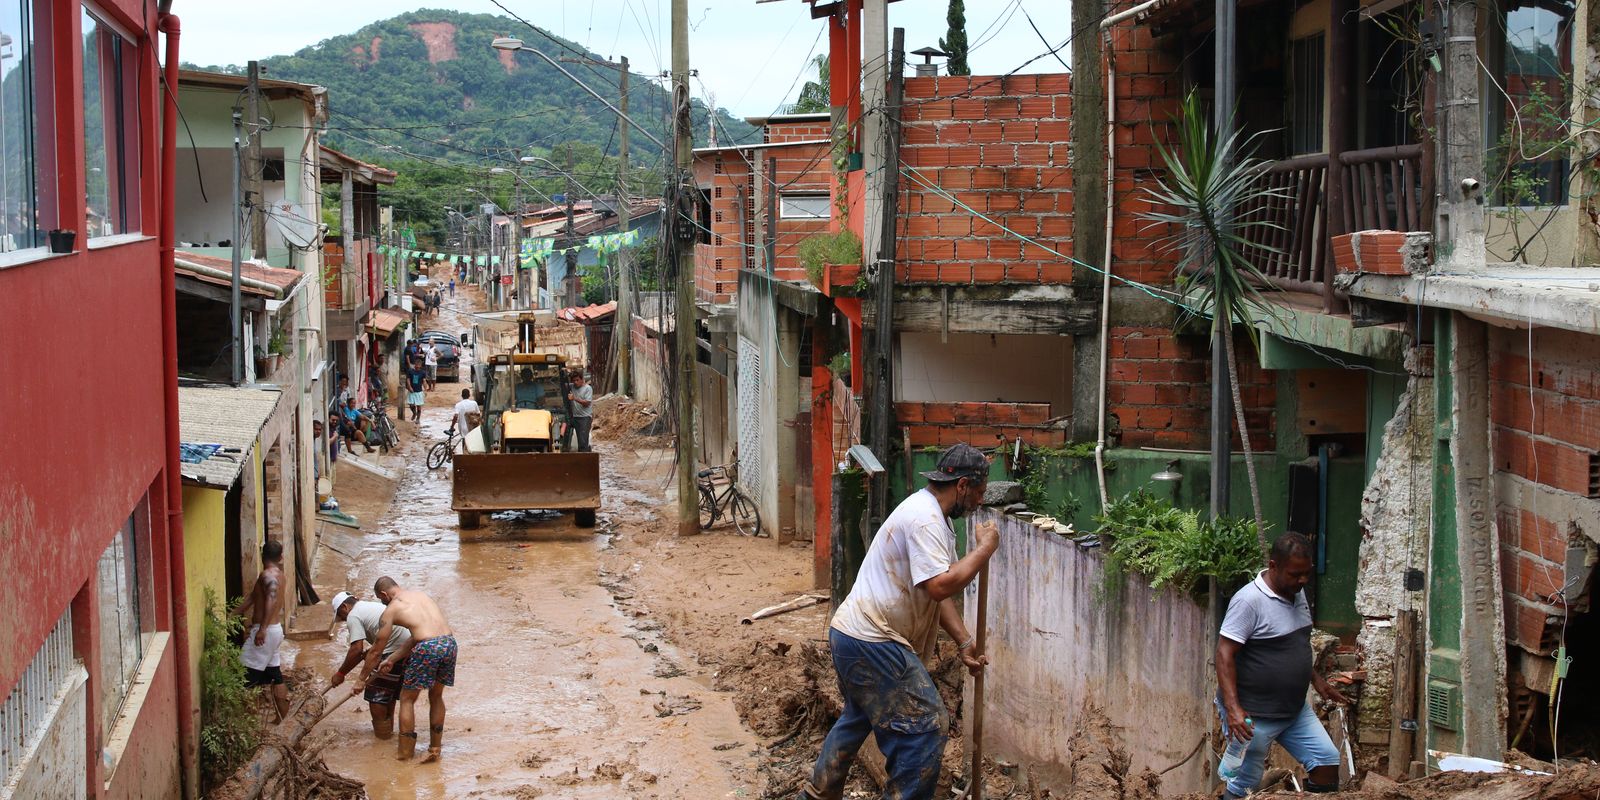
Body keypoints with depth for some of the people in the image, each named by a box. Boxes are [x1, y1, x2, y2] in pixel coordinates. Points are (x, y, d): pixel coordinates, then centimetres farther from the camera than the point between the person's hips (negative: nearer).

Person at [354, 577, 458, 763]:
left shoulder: (390, 610, 8)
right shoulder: (419, 594, 24)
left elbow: (376, 651, 13)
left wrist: (362, 679, 25)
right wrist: (392, 659, 32)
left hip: (428, 649, -6)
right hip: (449, 642, 6)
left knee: (407, 699, 12)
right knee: (436, 696, 24)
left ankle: (405, 753, 14)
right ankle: (435, 749, 29)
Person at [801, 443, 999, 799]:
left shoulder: (929, 514, 13)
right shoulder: (925, 519, -20)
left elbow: (938, 590, 16)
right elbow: (940, 586, -30)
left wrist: (965, 642, 9)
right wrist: (984, 549, -19)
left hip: (852, 635, 11)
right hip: (874, 643, -11)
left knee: (859, 717, 29)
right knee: (927, 726, -8)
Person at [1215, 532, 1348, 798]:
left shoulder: (1297, 592, 6)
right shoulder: (1249, 601, -22)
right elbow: (1224, 654, -24)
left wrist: (1316, 679, 18)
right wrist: (1233, 709, -31)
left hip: (1294, 708, 8)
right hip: (1254, 715, -8)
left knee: (1327, 760, 7)